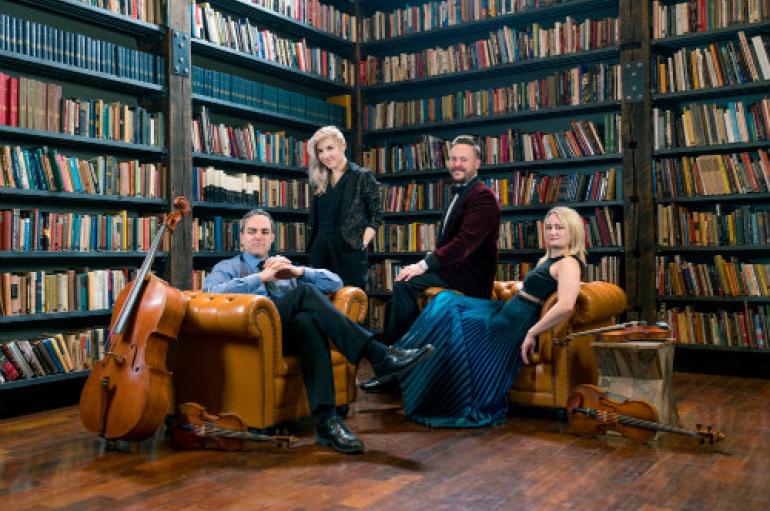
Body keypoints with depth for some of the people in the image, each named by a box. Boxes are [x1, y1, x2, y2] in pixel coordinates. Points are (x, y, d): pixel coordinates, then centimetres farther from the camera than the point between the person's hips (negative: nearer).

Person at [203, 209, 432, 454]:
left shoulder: (287, 267, 32)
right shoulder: (227, 267, 21)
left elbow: (335, 283, 19)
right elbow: (212, 292, -5)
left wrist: (299, 271, 2)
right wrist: (261, 277, -9)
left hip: (294, 333, 3)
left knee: (308, 321, -36)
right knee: (305, 292, -29)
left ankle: (326, 420, -44)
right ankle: (379, 355, -34)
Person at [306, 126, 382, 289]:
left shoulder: (363, 177, -1)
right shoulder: (318, 180, 14)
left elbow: (376, 216, -2)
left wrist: (362, 244, -10)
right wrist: (312, 247, 9)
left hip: (350, 252, -4)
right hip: (320, 252, 5)